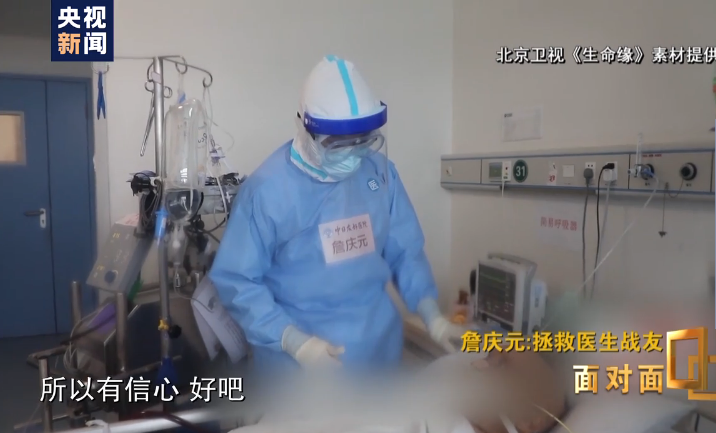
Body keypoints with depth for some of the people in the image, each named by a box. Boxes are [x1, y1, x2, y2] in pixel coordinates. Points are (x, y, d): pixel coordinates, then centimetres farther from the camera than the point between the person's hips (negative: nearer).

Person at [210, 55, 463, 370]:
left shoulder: (379, 170, -3)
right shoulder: (267, 188, -18)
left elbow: (404, 250, 5)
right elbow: (235, 280, -14)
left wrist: (431, 314, -7)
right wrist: (293, 340, -24)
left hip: (378, 345, 5)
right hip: (299, 359, -4)